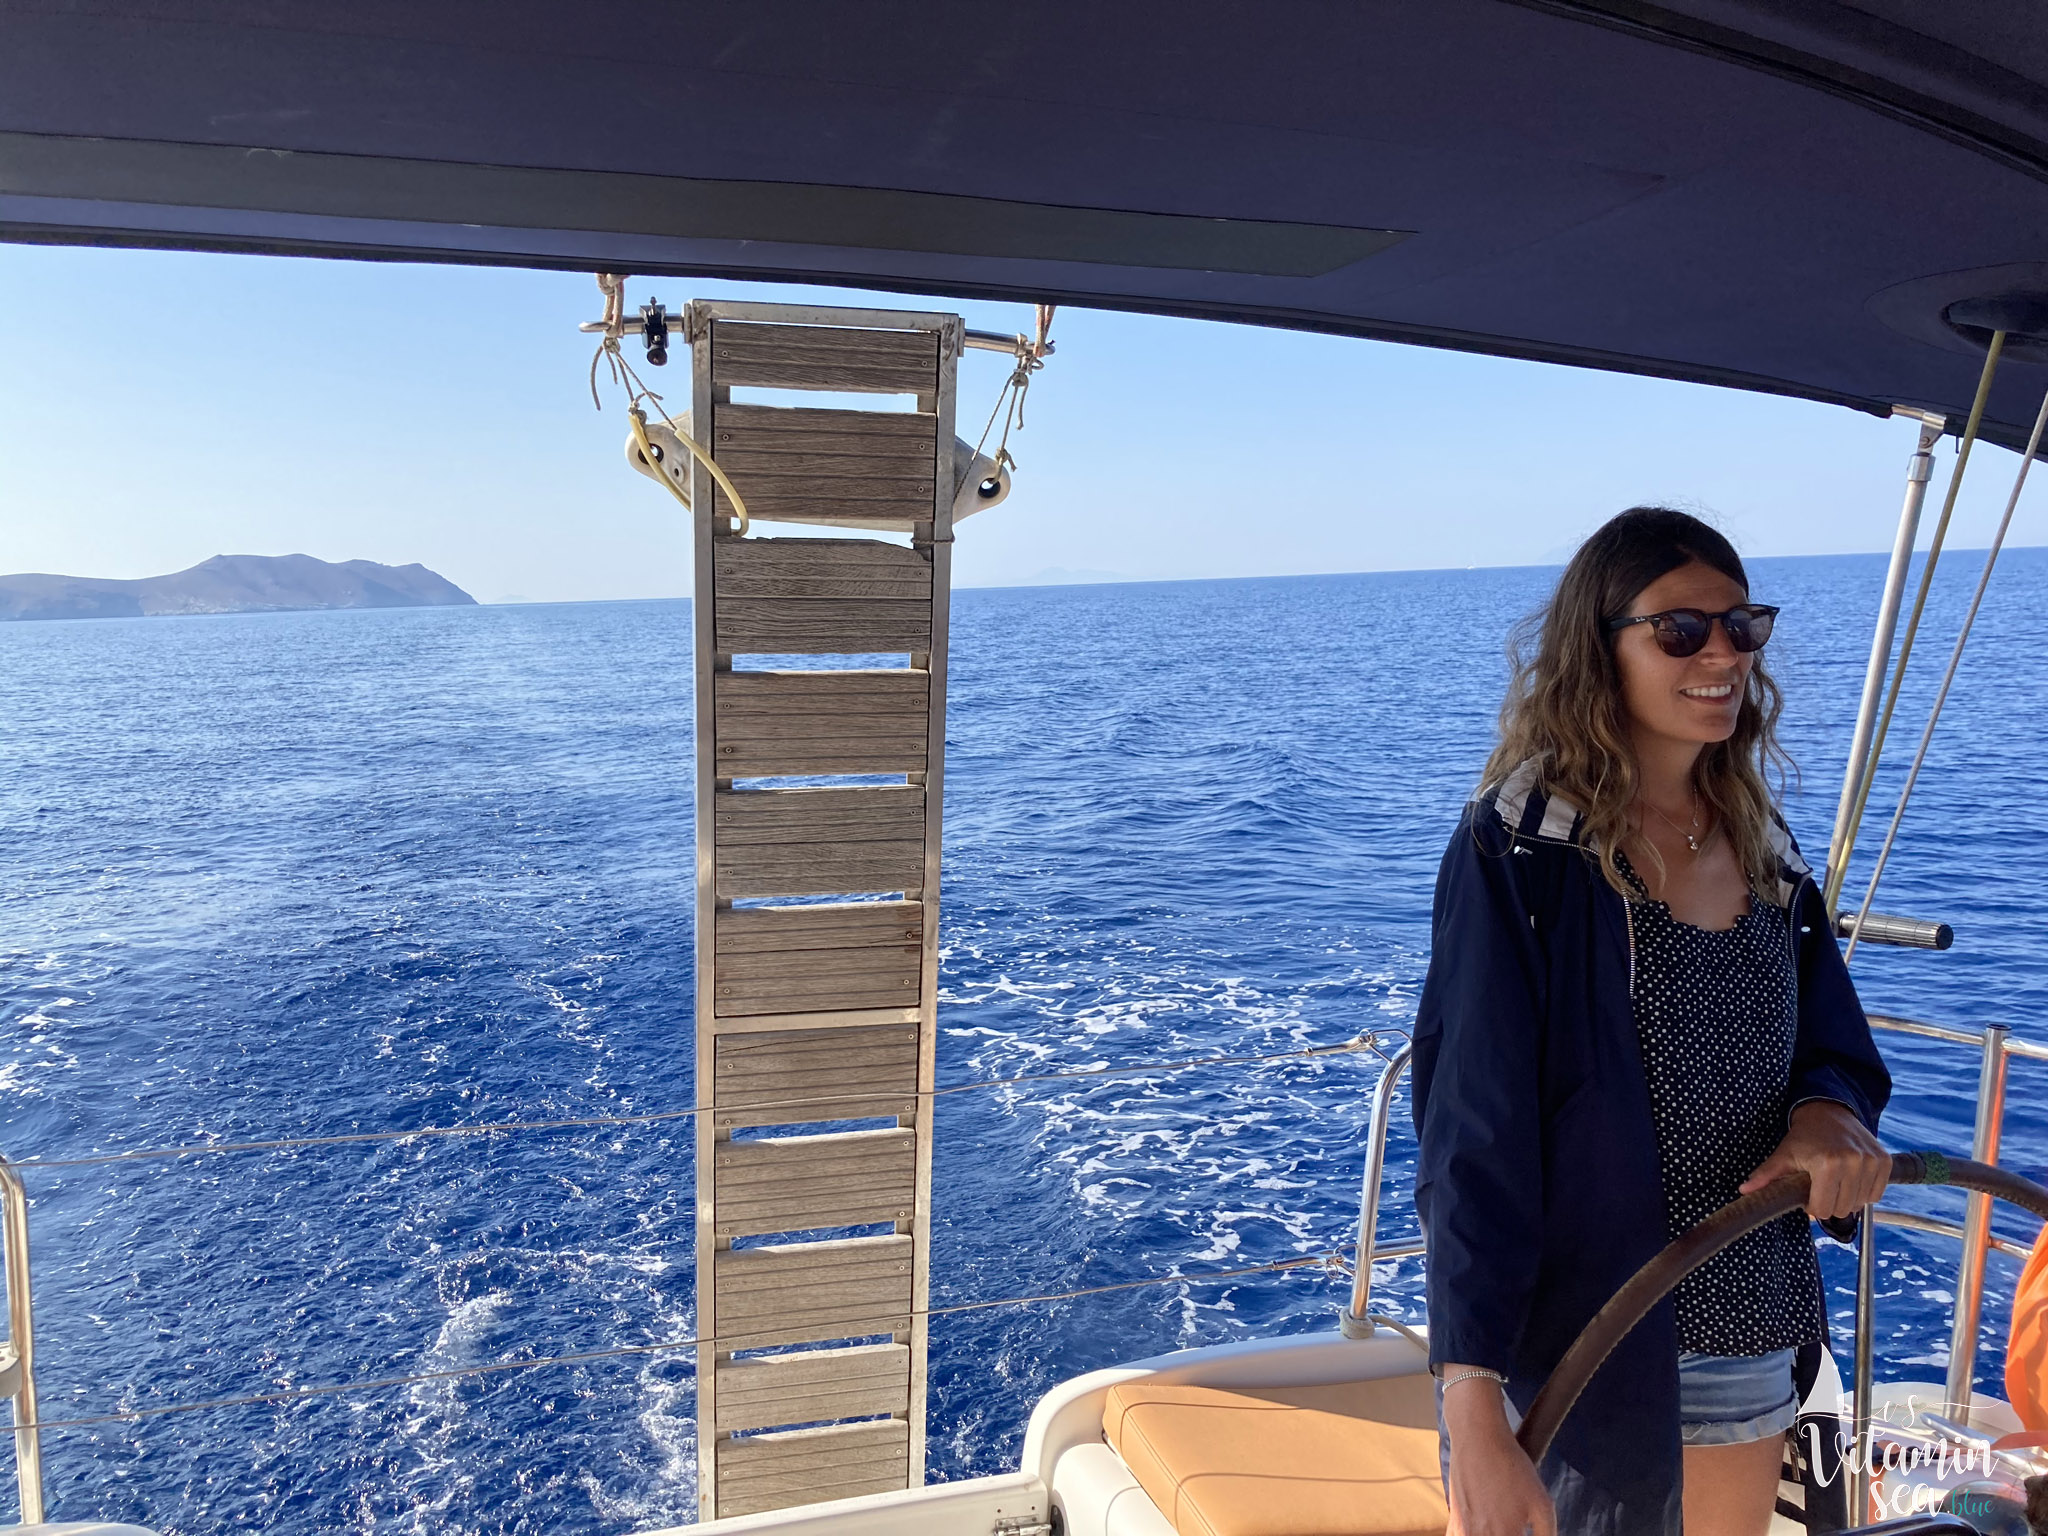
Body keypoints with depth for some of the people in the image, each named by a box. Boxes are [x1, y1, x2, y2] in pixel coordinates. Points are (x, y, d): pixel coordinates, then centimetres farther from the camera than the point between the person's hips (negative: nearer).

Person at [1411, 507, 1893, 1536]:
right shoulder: (1522, 851, -18)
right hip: (1574, 1343, -6)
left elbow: (1832, 1044, 10)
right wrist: (1474, 1417, -28)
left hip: (1753, 1337, 6)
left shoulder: (1762, 847, 2)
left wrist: (1829, 1110, -15)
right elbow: (1474, 1137, -22)